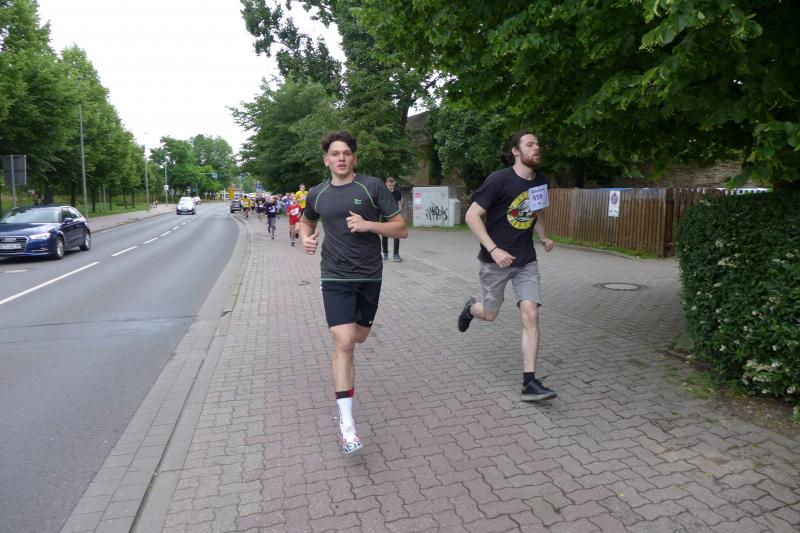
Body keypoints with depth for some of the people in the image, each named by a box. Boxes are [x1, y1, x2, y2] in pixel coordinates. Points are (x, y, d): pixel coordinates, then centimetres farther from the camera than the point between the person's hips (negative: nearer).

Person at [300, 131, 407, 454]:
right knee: (344, 343, -13)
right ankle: (346, 421, -8)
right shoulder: (317, 194, 4)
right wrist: (306, 238, 4)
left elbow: (401, 229, -5)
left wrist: (369, 224, -20)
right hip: (336, 277, 0)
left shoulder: (372, 186, -4)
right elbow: (306, 221, 26)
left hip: (369, 276, 1)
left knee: (358, 338, 16)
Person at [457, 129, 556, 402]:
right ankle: (470, 308, 49)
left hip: (526, 261, 4)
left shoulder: (541, 182, 5)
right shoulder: (500, 179, -15)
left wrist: (544, 237, 7)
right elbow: (472, 216, -16)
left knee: (531, 315, -9)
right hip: (496, 259, -4)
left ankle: (529, 382, -4)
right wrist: (493, 250, -23)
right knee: (489, 314, 11)